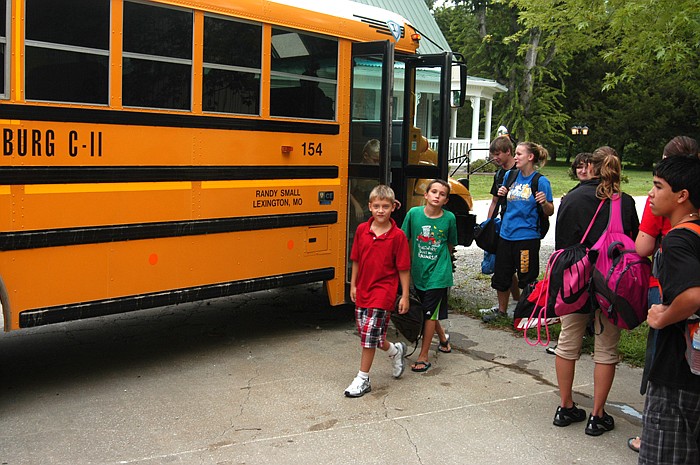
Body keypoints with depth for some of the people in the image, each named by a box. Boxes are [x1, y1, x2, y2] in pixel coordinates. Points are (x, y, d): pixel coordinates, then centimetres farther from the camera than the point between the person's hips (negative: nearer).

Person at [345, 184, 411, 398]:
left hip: (383, 290, -5)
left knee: (370, 334, -6)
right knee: (368, 334, 14)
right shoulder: (361, 230, 1)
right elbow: (356, 260, 10)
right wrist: (353, 285, 10)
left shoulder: (397, 236, -11)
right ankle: (395, 351, 42)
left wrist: (405, 296, -7)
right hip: (363, 290, 5)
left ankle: (363, 379, 7)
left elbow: (404, 268, -7)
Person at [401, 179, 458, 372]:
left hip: (438, 273, -3)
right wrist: (409, 263, 5)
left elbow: (450, 245, 6)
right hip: (418, 272, 3)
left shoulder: (449, 218, -9)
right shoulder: (414, 213, -7)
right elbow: (407, 240, 3)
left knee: (430, 313, -2)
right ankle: (443, 338, 44)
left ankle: (423, 356, 7)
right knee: (427, 310, 18)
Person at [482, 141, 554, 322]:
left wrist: (544, 202, -27)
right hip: (506, 234, 6)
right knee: (501, 275, 15)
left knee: (527, 278, 4)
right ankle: (501, 310, 34)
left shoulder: (541, 181, -9)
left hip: (527, 237, -6)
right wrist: (502, 194, -1)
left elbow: (550, 212, -6)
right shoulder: (511, 175, 6)